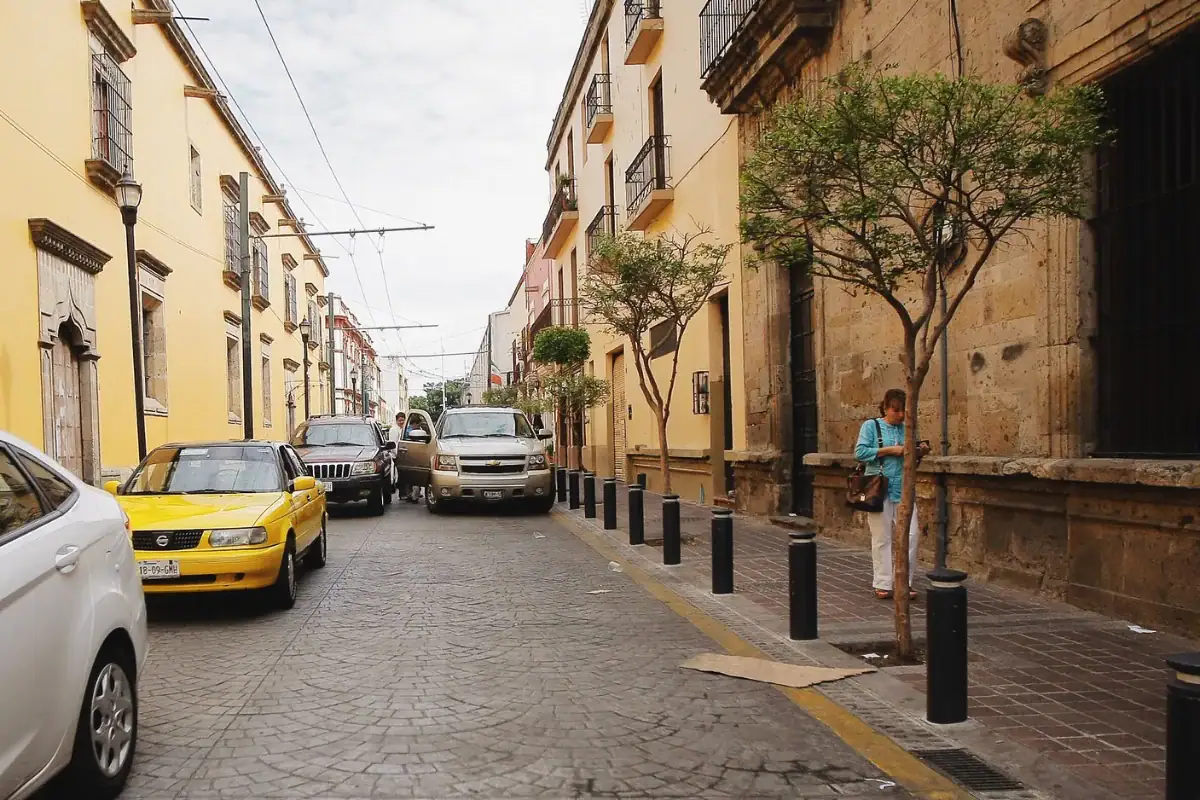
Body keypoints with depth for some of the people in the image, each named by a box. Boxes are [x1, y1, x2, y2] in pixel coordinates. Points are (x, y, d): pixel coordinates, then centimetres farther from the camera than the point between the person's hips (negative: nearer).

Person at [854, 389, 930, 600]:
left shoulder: (907, 429, 12)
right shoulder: (871, 426, 0)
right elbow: (860, 452, -12)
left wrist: (920, 453, -2)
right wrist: (890, 450, -15)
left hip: (903, 490, 4)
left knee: (910, 534, -1)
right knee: (882, 538, 3)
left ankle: (905, 581, 11)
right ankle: (882, 584, 12)